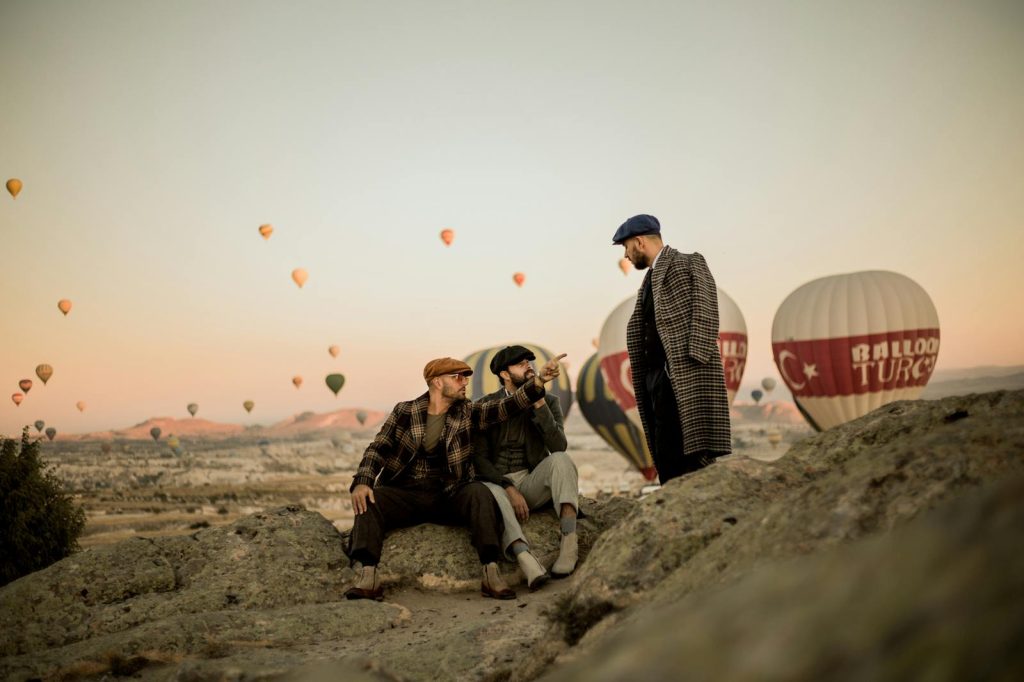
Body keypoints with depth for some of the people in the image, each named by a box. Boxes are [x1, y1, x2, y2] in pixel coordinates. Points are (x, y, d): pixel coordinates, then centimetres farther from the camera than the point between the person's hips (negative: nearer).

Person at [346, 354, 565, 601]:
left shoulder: (466, 412, 7)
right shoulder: (404, 411, 4)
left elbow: (506, 407, -5)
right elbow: (378, 448, 1)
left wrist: (538, 382, -20)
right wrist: (362, 482, -18)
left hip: (451, 496, 0)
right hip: (408, 495, 0)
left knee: (480, 493, -29)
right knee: (369, 500, -25)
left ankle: (491, 574, -36)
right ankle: (367, 577, -38)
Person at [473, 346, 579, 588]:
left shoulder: (548, 401, 6)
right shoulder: (485, 406, 1)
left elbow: (558, 446, -9)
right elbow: (479, 458, -5)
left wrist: (539, 404, -16)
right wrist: (509, 489, -18)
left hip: (532, 482, 2)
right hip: (497, 483, -2)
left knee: (560, 459, -27)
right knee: (489, 492, -37)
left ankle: (569, 541, -41)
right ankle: (525, 558, -56)